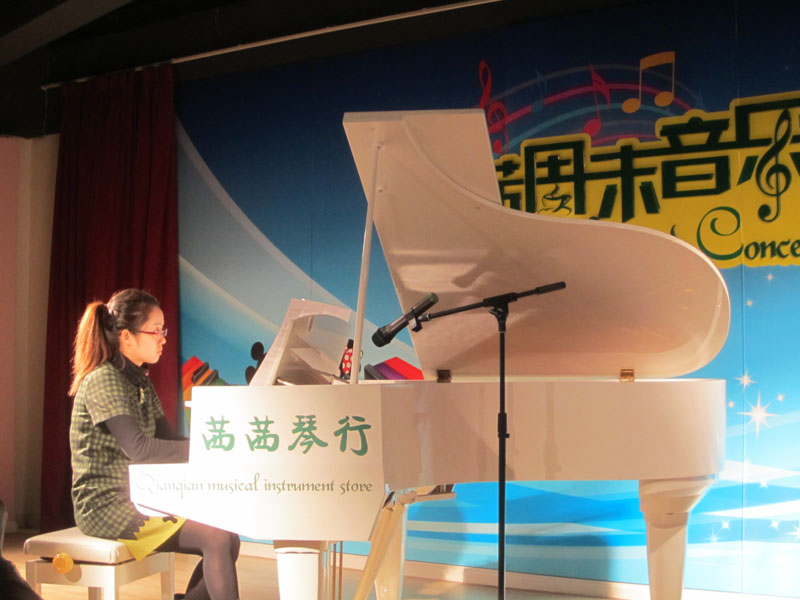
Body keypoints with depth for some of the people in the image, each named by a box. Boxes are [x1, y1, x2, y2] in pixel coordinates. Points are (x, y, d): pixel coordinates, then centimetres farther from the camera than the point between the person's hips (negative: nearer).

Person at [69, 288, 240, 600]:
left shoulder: (141, 383, 15)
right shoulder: (103, 381, -14)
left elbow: (167, 439, 8)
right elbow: (138, 448, -26)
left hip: (139, 498, 9)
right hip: (106, 505, -9)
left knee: (228, 541, -6)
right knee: (217, 539, -21)